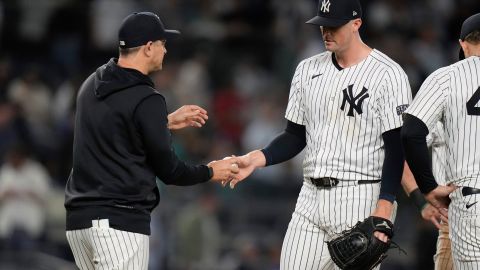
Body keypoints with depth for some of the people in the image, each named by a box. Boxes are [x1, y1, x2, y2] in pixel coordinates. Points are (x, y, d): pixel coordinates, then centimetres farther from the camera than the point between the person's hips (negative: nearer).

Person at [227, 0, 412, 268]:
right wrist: (257, 158, -4)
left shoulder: (388, 74, -8)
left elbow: (396, 149, -10)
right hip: (311, 197, 6)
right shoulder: (308, 70, 12)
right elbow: (295, 136, 15)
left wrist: (384, 208, -19)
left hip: (360, 199, -6)